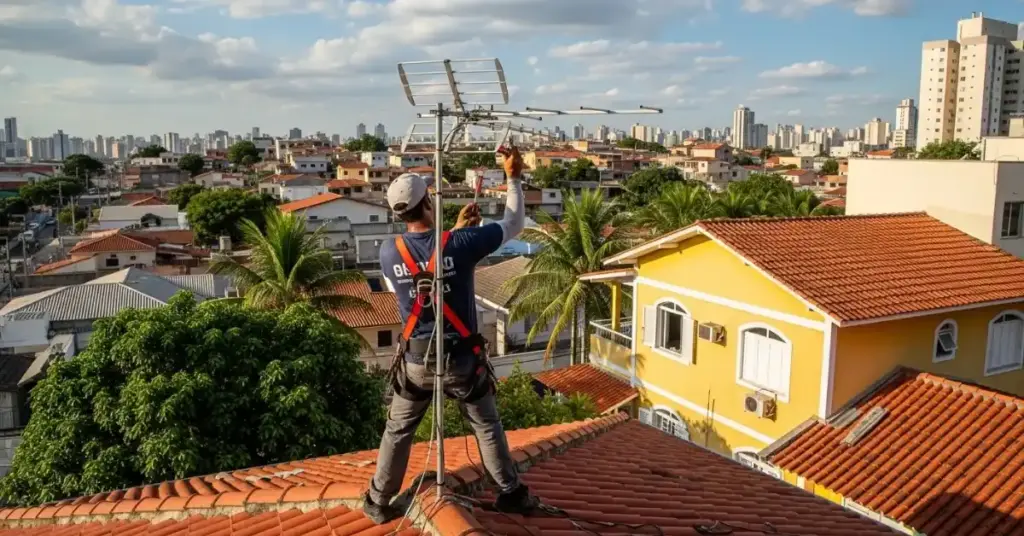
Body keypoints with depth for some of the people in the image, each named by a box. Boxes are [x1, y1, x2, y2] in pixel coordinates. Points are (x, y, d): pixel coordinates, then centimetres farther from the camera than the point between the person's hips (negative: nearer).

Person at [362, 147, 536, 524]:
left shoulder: (388, 252, -9)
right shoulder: (460, 244, -18)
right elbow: (514, 224, -5)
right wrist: (514, 178, 6)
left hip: (416, 360, 2)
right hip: (461, 359, -1)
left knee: (397, 432, 18)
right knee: (487, 427, 18)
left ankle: (379, 503, 28)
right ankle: (512, 494, 29)